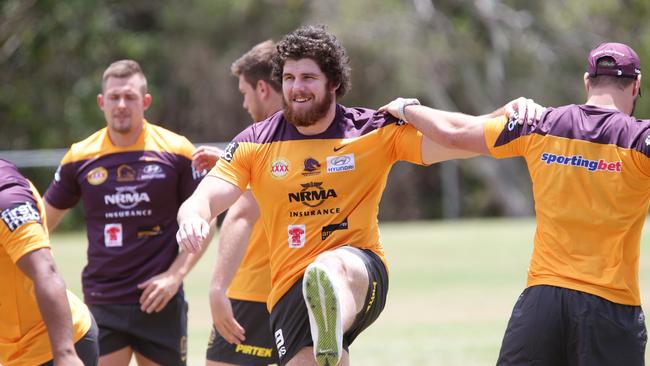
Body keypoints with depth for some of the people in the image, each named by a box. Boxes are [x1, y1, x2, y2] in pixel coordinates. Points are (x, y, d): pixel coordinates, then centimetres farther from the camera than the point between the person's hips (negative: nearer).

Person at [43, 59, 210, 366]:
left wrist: (175, 275, -8)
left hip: (159, 302, -1)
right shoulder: (80, 157, 3)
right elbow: (42, 222, 14)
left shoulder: (177, 151, -2)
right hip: (101, 304, 1)